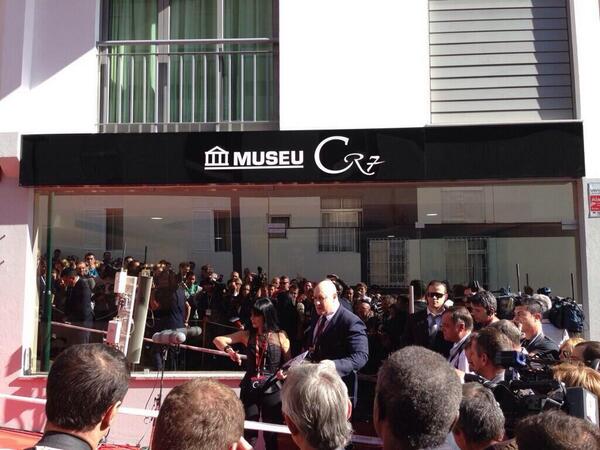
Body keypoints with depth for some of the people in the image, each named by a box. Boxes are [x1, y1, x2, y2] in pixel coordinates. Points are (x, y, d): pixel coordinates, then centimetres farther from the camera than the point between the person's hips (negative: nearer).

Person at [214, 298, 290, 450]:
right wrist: (229, 350, -19)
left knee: (271, 435, 9)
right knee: (249, 434, 8)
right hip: (249, 390, 2)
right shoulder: (247, 335, 3)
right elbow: (218, 340, 1)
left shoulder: (280, 337, -2)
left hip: (272, 390, -2)